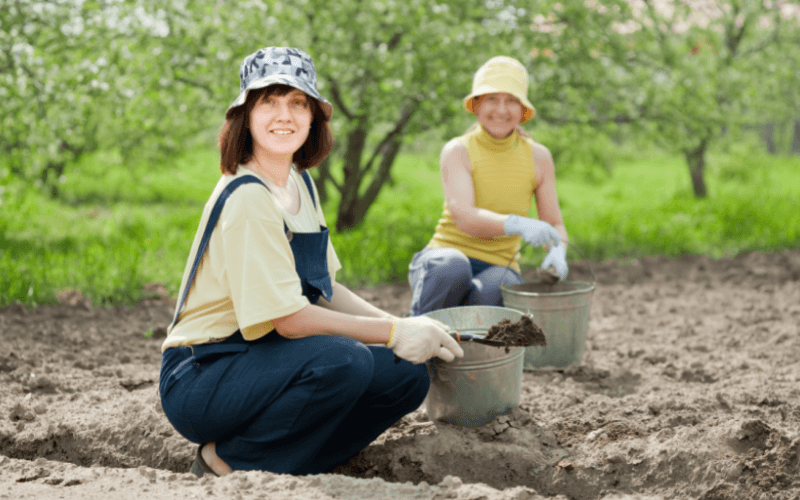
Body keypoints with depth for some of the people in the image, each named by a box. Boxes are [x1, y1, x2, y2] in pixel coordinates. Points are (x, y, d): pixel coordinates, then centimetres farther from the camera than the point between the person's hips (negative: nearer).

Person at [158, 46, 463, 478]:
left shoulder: (300, 183, 8)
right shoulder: (246, 197, -20)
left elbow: (324, 288, 12)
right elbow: (288, 318, -24)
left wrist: (400, 325, -2)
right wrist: (393, 333, -17)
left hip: (261, 358, 8)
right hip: (200, 378, -8)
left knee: (408, 376, -4)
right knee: (343, 361, -32)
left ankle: (283, 469, 1)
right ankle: (227, 463, -11)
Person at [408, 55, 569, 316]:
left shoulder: (538, 157, 4)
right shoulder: (457, 151, -7)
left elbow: (554, 224, 9)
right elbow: (464, 218, -23)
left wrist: (557, 252, -16)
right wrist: (517, 224, -42)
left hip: (498, 271, 1)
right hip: (444, 258, -1)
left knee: (488, 292, -36)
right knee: (453, 267, -39)